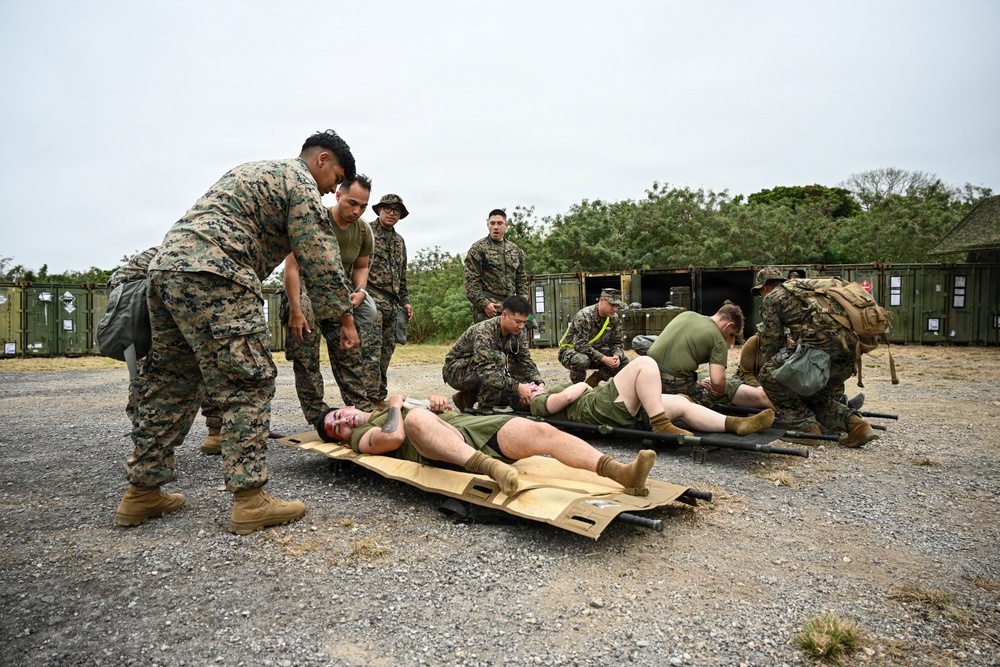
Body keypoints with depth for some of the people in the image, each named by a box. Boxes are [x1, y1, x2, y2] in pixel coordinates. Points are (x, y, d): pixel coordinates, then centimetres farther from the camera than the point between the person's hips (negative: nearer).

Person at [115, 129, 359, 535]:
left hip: (164, 266, 10)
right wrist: (343, 318, 1)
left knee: (170, 385, 14)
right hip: (212, 277, -10)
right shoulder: (299, 181, 2)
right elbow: (320, 259, -4)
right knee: (247, 386, -8)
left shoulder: (255, 171, 32)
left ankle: (142, 493, 22)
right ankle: (249, 501, -6)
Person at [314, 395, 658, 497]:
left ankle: (622, 473, -34)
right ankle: (489, 469, -54)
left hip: (469, 422, 6)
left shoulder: (381, 410, 39)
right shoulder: (361, 435, 17)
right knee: (417, 416, -39)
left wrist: (437, 403, 16)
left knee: (541, 431, -20)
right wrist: (395, 405, 9)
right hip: (440, 448, -6)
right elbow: (394, 436, -7)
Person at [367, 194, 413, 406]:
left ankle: (381, 394, 17)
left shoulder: (400, 241, 21)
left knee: (387, 348, 8)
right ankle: (373, 395, -12)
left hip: (392, 301, 7)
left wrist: (405, 301, 20)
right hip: (372, 297, -7)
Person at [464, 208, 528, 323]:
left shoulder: (516, 250, 17)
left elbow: (522, 279, 21)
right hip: (488, 310, -6)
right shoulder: (478, 248, 0)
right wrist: (484, 304, -14)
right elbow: (471, 281, -6)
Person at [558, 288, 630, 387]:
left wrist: (617, 356, -21)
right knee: (581, 360, -41)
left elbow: (617, 342, 2)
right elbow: (580, 345, -32)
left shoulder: (614, 318, -2)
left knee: (623, 360, -9)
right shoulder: (584, 316, -26)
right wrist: (603, 359, -35)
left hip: (595, 352, 7)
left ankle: (592, 382, 1)